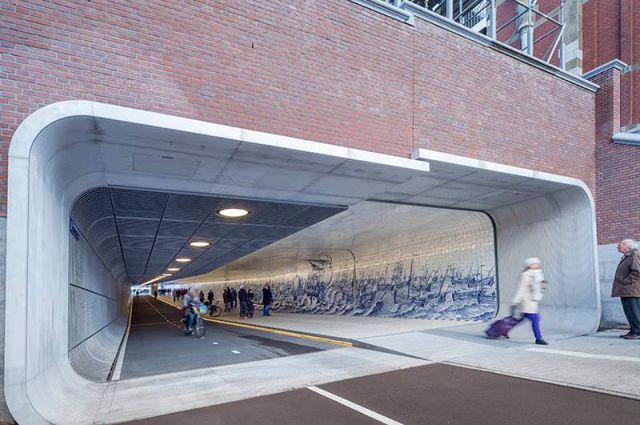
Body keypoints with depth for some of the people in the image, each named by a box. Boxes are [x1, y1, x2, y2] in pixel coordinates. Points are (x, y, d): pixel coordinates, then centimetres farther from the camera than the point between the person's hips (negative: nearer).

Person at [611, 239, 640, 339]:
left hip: (632, 292, -10)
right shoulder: (626, 257, 20)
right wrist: (622, 284, 18)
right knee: (629, 312, 12)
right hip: (625, 291, 10)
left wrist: (626, 281, -19)